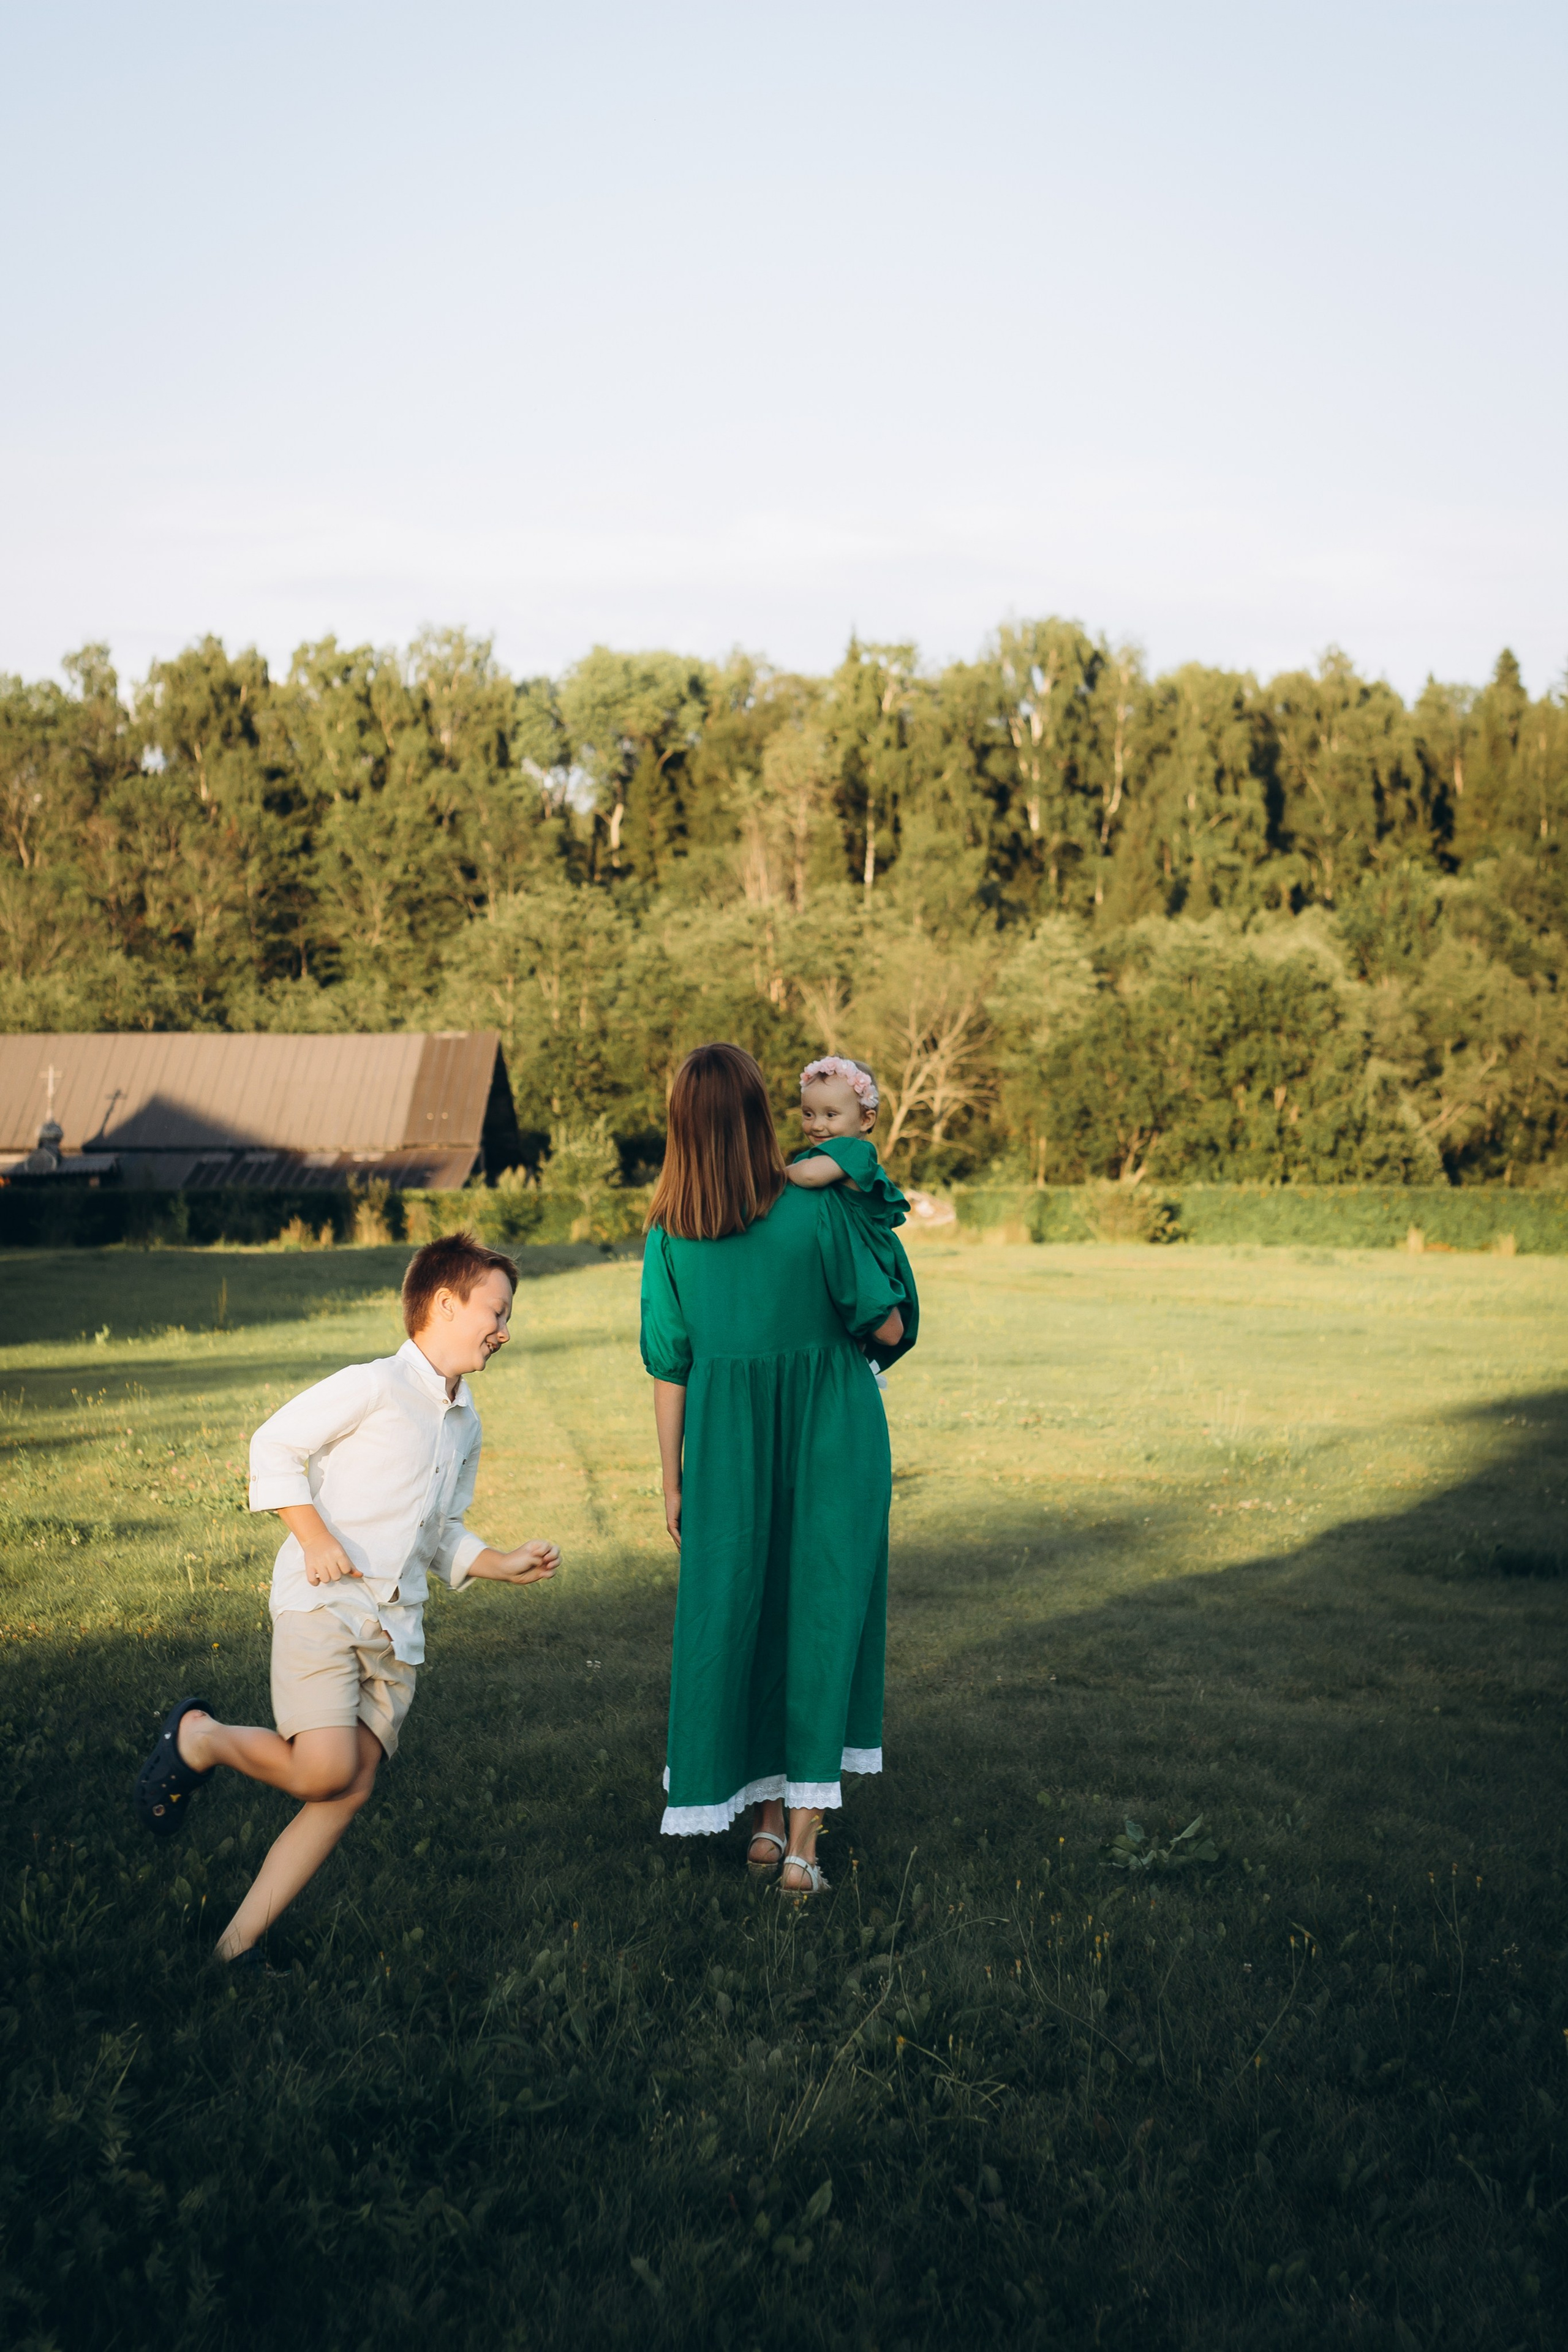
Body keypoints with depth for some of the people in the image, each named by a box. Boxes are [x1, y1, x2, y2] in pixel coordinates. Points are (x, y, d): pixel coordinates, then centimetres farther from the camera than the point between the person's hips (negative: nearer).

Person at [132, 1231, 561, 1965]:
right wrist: (315, 1537, -15)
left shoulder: (465, 1426, 19)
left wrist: (506, 1566, 13)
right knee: (323, 1770, -20)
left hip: (397, 1626, 7)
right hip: (322, 1602, -7)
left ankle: (236, 1943, 5)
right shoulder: (373, 1386, -6)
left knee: (349, 1793, -2)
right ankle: (195, 1738, 7)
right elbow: (275, 1445, -7)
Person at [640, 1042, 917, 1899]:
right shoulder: (815, 1210, -14)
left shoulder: (668, 1234, -6)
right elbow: (887, 1325, -7)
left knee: (737, 1615, 15)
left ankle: (766, 1820, 23)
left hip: (728, 1450, 2)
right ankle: (802, 1844, 5)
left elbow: (669, 1370, -1)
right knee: (822, 1618, 5)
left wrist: (673, 1483, 8)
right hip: (831, 1444, -2)